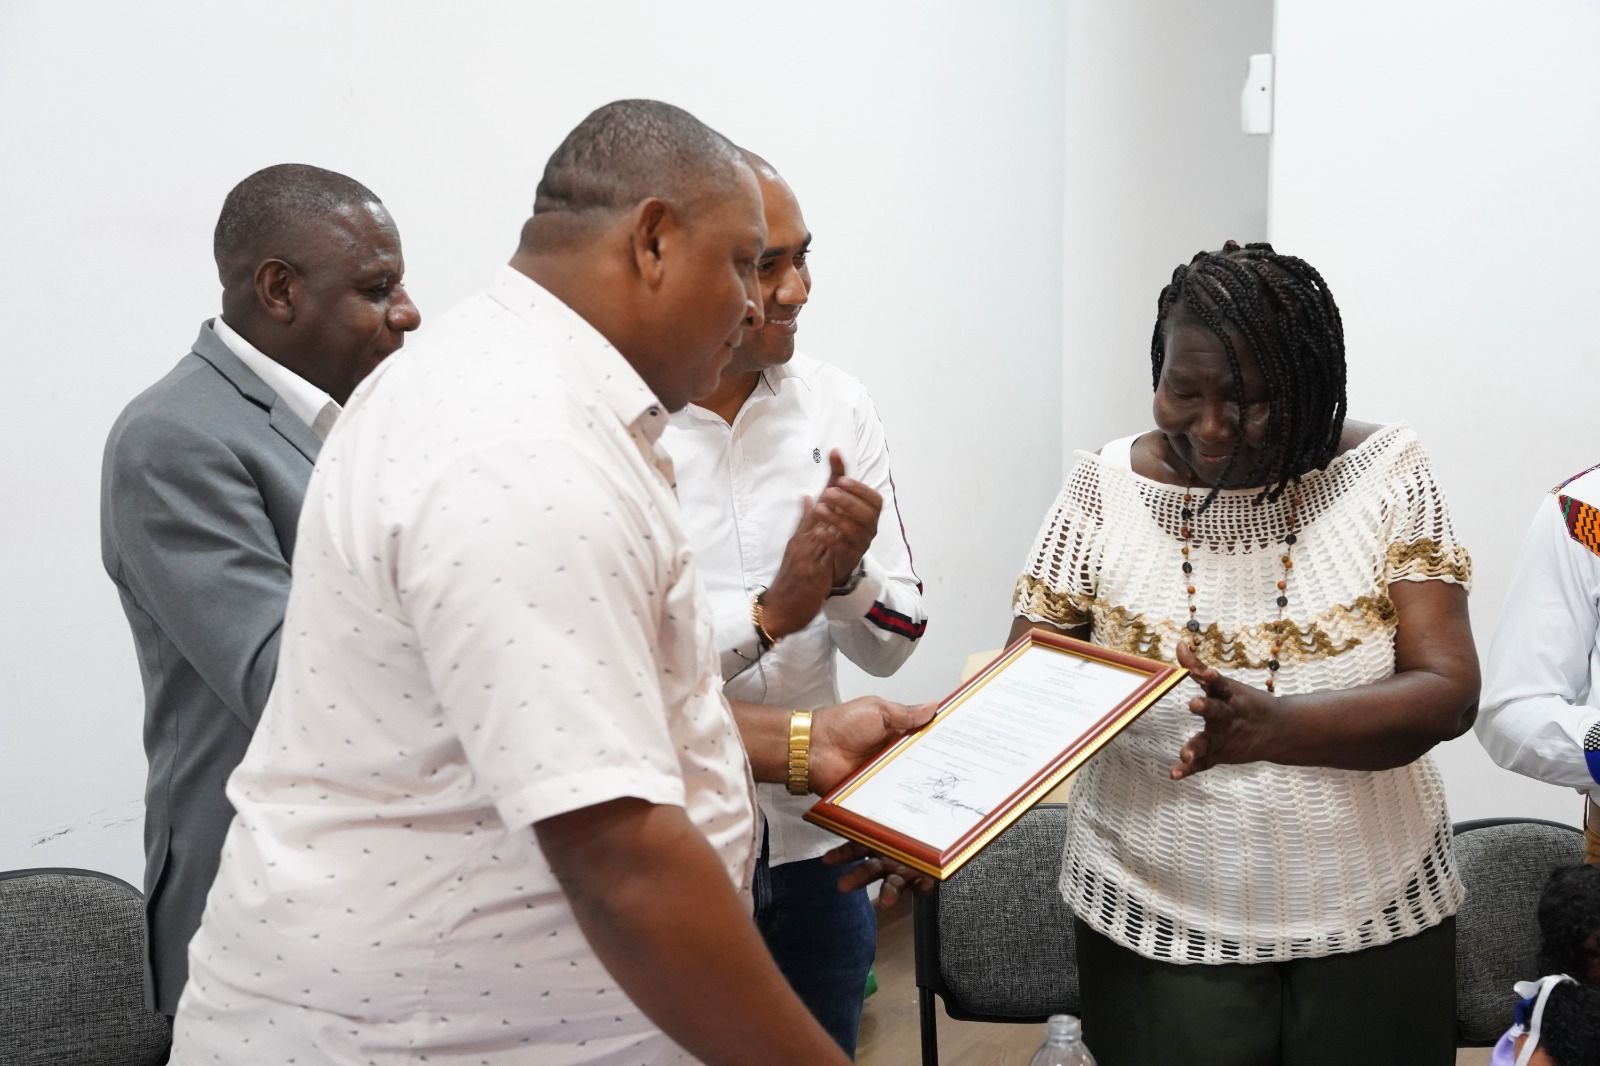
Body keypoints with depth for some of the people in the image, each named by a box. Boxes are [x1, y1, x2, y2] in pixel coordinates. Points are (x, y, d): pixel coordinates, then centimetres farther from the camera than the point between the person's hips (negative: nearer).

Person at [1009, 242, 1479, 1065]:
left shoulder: (1385, 474, -7)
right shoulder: (1106, 488, -6)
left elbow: (1446, 691, -13)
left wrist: (1276, 726, -32)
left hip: (1373, 918, 1)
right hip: (1156, 925, 0)